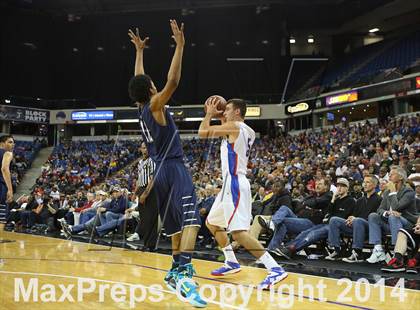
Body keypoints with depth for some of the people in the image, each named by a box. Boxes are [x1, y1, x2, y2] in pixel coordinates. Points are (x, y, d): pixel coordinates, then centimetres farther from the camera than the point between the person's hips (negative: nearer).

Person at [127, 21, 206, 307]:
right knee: (190, 218, -24)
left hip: (161, 171, 9)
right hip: (174, 168, -9)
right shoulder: (155, 106, -7)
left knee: (177, 224, 16)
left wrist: (139, 51, 35)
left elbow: (138, 79, 28)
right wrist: (180, 46, -17)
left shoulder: (142, 109, 13)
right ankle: (184, 274, -40)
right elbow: (173, 81, -20)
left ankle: (177, 272, 22)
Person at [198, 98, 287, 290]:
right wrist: (221, 117, 28)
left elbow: (203, 133, -12)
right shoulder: (247, 131, 16)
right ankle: (232, 263, 27)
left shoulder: (234, 126, -11)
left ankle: (275, 270, -23)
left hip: (235, 184, -10)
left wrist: (209, 114, 4)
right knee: (212, 223, 22)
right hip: (232, 184, 10)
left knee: (238, 231, -19)